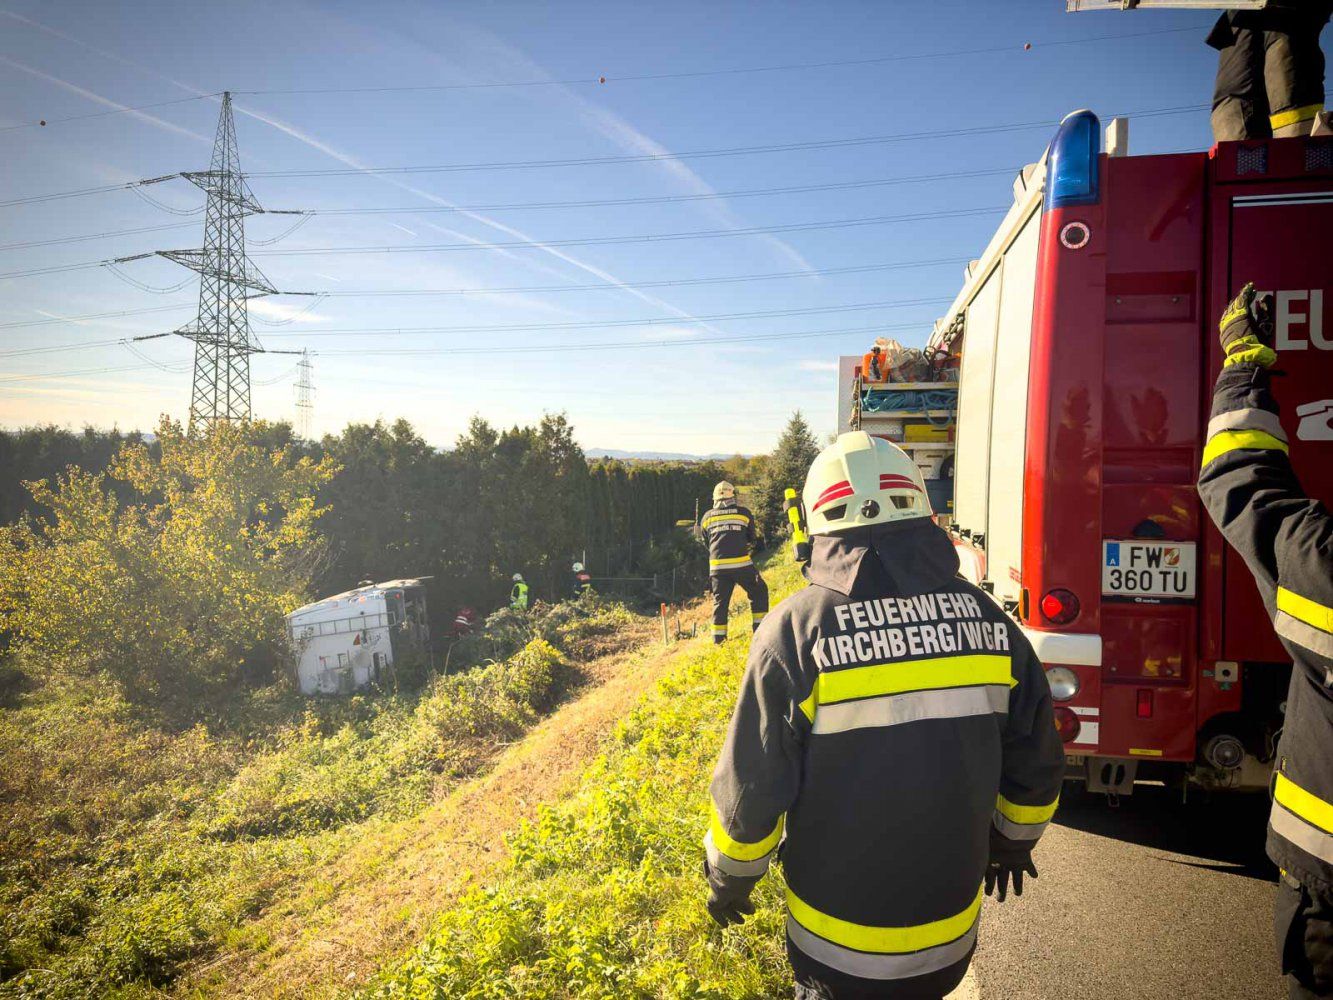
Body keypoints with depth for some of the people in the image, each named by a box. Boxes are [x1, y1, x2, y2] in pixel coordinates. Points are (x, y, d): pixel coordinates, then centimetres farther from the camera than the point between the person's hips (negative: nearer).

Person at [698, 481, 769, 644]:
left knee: (720, 601, 12)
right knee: (759, 592, 16)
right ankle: (760, 627, 12)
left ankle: (718, 637, 13)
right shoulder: (744, 513, 3)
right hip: (742, 564, -2)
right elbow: (751, 540, 13)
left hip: (717, 566, 2)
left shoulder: (707, 517, 8)